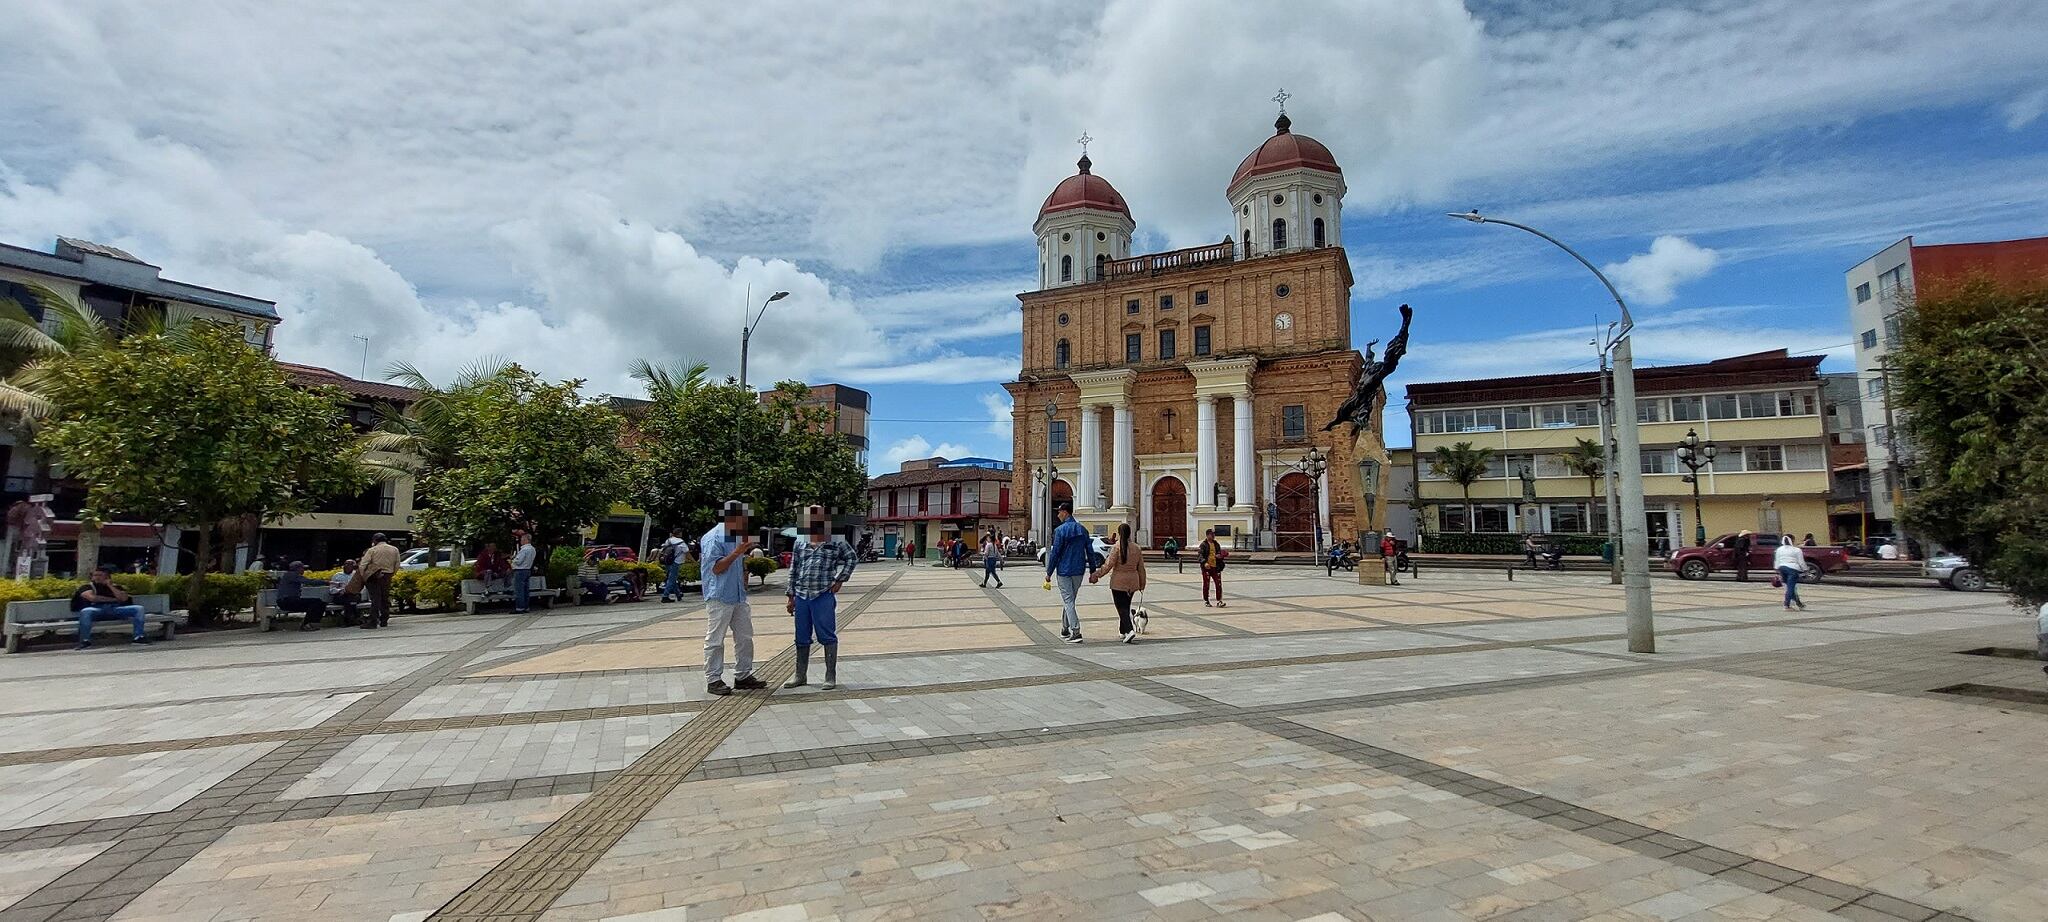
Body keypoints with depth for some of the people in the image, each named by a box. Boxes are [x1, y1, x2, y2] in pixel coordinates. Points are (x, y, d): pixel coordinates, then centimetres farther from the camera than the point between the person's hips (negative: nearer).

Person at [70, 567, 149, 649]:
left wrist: (110, 586, 8)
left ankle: (138, 637, -26)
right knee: (85, 611, -38)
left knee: (138, 608, -21)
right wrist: (113, 599, 4)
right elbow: (92, 598, -3)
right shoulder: (87, 586, 17)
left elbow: (124, 598, 3)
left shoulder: (116, 587, 23)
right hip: (96, 609, -2)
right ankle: (85, 641, -35)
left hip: (115, 609, 2)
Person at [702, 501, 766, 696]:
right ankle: (713, 680, 8)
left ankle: (743, 676, 21)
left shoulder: (737, 536, 15)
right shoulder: (713, 538, -13)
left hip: (738, 597, 9)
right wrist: (737, 553, -25)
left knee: (744, 637, 12)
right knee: (715, 640, 0)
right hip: (719, 597, -9)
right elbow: (716, 568, -20)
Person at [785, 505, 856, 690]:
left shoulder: (834, 544, 0)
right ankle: (800, 675, 26)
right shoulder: (799, 543, 10)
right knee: (802, 638, 13)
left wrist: (840, 579, 2)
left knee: (827, 636, 0)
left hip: (824, 596, -4)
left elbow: (850, 558, 11)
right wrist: (791, 596, 10)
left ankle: (831, 676, 10)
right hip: (801, 596, 4)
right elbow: (793, 570, 12)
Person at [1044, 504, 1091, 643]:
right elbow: (1089, 552, 9)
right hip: (1079, 571, 6)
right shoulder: (1083, 529, 7)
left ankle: (1076, 632, -12)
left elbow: (1055, 553, -11)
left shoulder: (1060, 530, -11)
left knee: (1068, 601, -4)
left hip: (1064, 571, -6)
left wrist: (1049, 573, -4)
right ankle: (1065, 630, 26)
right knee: (1070, 599, 17)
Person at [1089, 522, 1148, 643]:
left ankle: (1130, 630, -20)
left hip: (1118, 583, -5)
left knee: (1122, 608, -3)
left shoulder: (1117, 547, -13)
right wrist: (1142, 585, 18)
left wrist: (1096, 575, -3)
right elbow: (1141, 568, 9)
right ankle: (1122, 631, 30)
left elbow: (1108, 565, -14)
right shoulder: (1137, 549, 4)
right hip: (1132, 583, 6)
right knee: (1126, 607, 20)